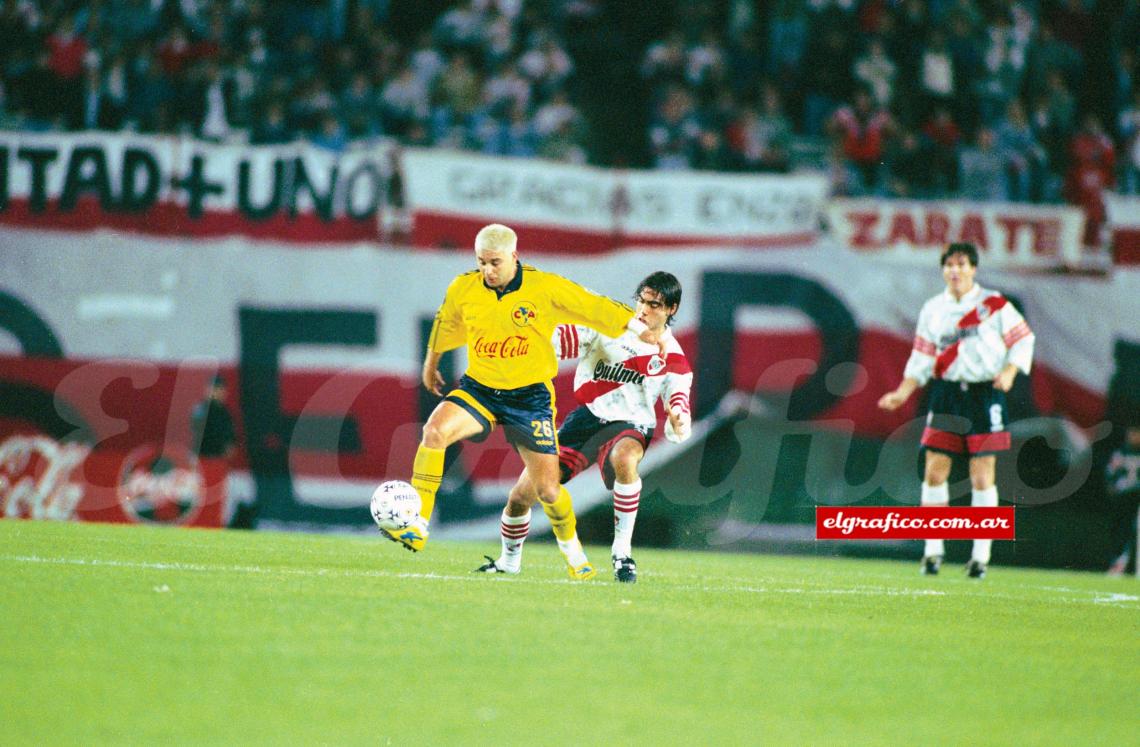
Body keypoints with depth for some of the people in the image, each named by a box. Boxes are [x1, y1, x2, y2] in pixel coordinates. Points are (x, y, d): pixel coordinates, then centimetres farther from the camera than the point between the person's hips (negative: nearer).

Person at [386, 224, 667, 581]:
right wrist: (431, 365, 30)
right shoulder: (463, 289, -4)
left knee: (547, 490, -4)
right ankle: (416, 526, -26)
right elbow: (445, 325, 16)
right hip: (478, 389, 2)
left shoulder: (545, 287, -13)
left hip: (530, 396, -2)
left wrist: (640, 329, -9)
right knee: (435, 430, -29)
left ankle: (574, 553, 26)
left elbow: (595, 307, -6)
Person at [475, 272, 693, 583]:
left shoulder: (674, 360, -5)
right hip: (588, 416, 3)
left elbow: (678, 399, -6)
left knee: (624, 458, -43)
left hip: (629, 426, -3)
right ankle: (508, 562, 29)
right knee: (521, 495, -2)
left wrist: (678, 422, -29)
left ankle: (622, 552, -30)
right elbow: (568, 338, 3)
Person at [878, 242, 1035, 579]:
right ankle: (933, 550, 7)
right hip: (946, 394, 3)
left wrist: (1009, 371, -15)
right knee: (935, 473, -3)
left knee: (982, 477, -4)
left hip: (985, 396, -3)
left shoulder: (995, 305, -1)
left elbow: (1023, 339, 2)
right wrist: (902, 394, 1)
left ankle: (981, 555, 3)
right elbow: (921, 360, 12)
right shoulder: (932, 309, 9)